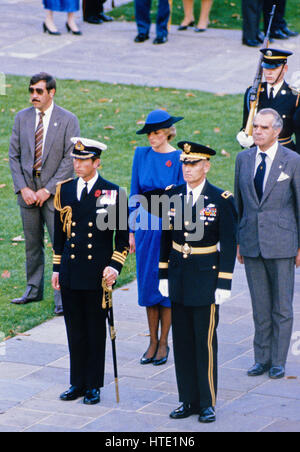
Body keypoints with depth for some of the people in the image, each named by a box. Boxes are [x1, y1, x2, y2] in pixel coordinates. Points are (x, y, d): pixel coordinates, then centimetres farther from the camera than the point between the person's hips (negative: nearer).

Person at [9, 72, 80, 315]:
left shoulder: (68, 120, -6)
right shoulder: (22, 118, 6)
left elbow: (70, 159, -9)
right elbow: (14, 155, 7)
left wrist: (48, 190, -13)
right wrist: (23, 188, -5)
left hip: (55, 192, -4)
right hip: (28, 190, 4)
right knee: (32, 243, 12)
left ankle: (63, 297, -1)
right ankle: (34, 290, 24)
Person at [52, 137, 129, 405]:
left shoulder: (112, 193, -4)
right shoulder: (64, 190, 7)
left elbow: (123, 235, -1)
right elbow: (59, 232, 13)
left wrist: (115, 266, -11)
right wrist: (57, 268, 11)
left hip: (97, 273, -3)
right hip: (70, 272, 3)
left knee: (96, 330, 4)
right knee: (75, 330, 9)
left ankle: (93, 385, 13)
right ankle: (77, 383, 18)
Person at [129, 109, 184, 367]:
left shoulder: (179, 158, -7)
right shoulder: (142, 155, 4)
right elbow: (134, 193, 8)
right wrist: (131, 230, 5)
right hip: (146, 226, 4)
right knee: (147, 282, 7)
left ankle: (163, 343, 13)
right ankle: (153, 342, 18)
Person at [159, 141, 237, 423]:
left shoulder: (221, 200, -9)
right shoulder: (173, 196, 4)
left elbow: (228, 245, -8)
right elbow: (166, 238, 11)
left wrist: (224, 284, -11)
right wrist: (163, 275, 8)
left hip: (206, 278, -5)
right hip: (178, 278, 5)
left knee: (206, 342, -1)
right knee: (182, 342, 9)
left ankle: (207, 403, 9)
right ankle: (188, 400, 18)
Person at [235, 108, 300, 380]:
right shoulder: (244, 159, 8)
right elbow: (239, 201, 14)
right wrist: (238, 240, 12)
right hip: (251, 242, 3)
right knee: (260, 306, 9)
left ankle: (278, 361, 11)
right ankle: (262, 358, 17)